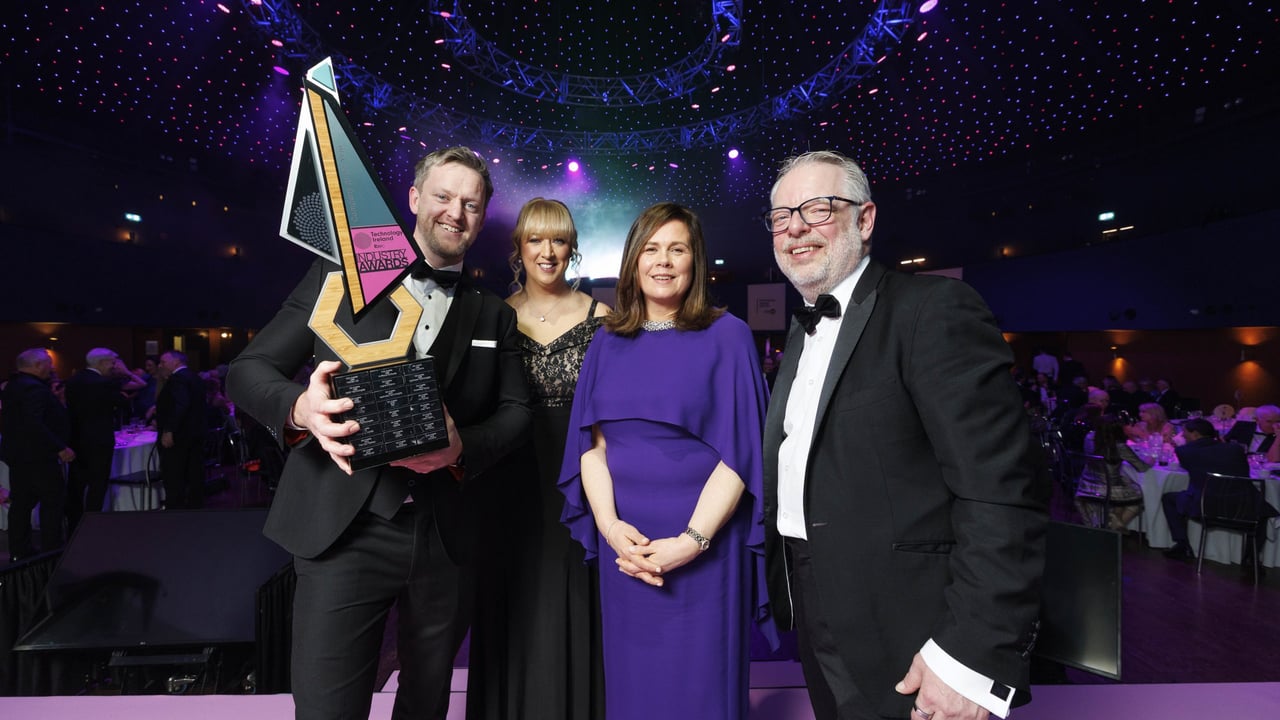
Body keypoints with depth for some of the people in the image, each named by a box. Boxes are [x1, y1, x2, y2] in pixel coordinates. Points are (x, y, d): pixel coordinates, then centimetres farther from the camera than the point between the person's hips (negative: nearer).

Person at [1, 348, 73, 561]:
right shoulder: (34, 388, -20)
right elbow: (34, 423, -29)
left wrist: (51, 397, 12)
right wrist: (61, 448, -25)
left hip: (18, 454, 10)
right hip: (37, 456, -10)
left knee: (21, 503, 14)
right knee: (53, 501, 0)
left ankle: (19, 551, 22)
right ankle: (51, 551, 5)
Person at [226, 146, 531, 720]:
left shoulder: (493, 314, 10)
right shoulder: (339, 275, 3)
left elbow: (515, 411, 5)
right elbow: (247, 370, 1)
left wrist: (461, 447, -16)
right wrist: (301, 407, -21)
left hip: (446, 537, 3)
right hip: (345, 529, -2)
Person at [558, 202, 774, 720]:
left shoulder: (726, 336, -4)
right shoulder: (608, 342, 6)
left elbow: (739, 449, -9)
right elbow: (591, 444, 4)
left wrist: (692, 540, -16)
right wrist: (610, 527, -10)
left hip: (704, 545, -3)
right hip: (626, 543, 3)